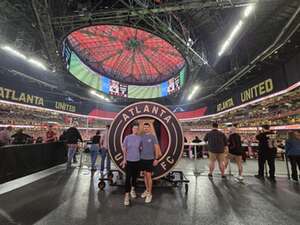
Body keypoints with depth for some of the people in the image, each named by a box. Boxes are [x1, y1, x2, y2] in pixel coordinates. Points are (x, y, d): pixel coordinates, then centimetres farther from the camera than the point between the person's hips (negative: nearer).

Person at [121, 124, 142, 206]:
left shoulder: (140, 138, -3)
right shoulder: (127, 137, -4)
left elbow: (141, 148, 9)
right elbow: (124, 148, -1)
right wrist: (124, 158, -4)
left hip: (137, 160, 2)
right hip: (128, 160, -2)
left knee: (135, 176, 16)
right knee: (128, 177, -3)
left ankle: (133, 189, 39)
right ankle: (127, 195, 8)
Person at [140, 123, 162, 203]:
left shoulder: (153, 137, -9)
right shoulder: (142, 137, 4)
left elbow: (157, 148, -9)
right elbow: (140, 147, 10)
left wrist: (156, 159, -12)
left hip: (150, 159, -4)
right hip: (142, 158, 5)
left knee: (149, 176, -1)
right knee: (145, 175, 15)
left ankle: (150, 194, 14)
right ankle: (147, 190, 33)